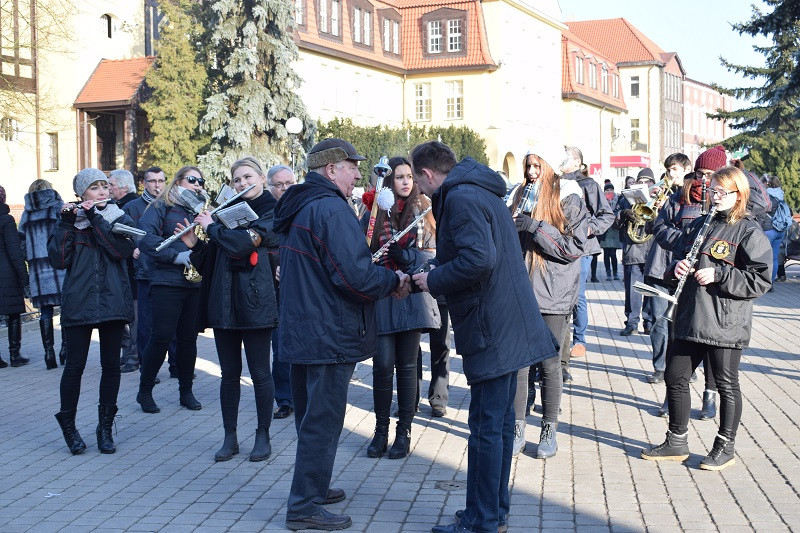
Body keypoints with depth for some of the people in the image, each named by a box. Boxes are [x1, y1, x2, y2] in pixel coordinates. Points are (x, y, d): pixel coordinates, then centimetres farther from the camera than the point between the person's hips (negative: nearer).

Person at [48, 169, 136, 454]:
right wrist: (66, 223, -13)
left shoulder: (120, 219, 7)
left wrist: (95, 219, -14)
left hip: (112, 301, 1)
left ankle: (105, 427, 16)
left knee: (111, 364, 4)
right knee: (75, 364, -2)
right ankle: (67, 424, 15)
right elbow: (58, 260, -7)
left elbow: (123, 249, -13)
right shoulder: (69, 219, 6)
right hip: (78, 302, -1)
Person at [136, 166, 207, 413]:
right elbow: (145, 237, -14)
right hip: (167, 282, -5)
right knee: (162, 336, -7)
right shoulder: (161, 207, 1)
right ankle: (144, 391, 7)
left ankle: (186, 391, 19)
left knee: (188, 337, 8)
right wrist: (175, 256, -20)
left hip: (195, 284, 6)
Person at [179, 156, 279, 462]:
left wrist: (211, 227, -7)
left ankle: (263, 436, 13)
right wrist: (194, 244, -2)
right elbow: (210, 261, 16)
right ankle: (230, 438, 16)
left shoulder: (271, 212, -3)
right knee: (229, 373, 9)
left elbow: (244, 243, -21)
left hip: (254, 302, -5)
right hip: (223, 302, 5)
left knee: (259, 372, 2)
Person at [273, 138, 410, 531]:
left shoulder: (298, 208, 14)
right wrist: (394, 280, -8)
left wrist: (377, 273, 11)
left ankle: (312, 488, 33)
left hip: (300, 332, 10)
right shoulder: (331, 210, -18)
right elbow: (355, 276, -25)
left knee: (311, 417, 20)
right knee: (323, 421, -2)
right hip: (330, 336, -10)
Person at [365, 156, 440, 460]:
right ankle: (381, 430, 9)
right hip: (381, 295, -1)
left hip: (413, 295, 1)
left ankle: (404, 432, 13)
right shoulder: (374, 213, 5)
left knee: (407, 365, 5)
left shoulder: (423, 210, 8)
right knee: (383, 364, -5)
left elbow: (431, 251, 6)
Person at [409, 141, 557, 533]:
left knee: (486, 427, -3)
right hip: (510, 325, 10)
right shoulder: (481, 191, 17)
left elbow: (478, 258, -28)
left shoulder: (460, 198, -15)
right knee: (500, 421, 16)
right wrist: (434, 277, 16)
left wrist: (433, 280, -14)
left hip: (491, 331, -10)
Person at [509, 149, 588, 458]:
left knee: (549, 364, 3)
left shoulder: (569, 200, -2)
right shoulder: (522, 196, 12)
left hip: (553, 295, -4)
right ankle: (517, 430, 12)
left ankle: (549, 431, 15)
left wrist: (535, 227, -16)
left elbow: (574, 247, -12)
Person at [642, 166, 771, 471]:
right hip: (691, 318, 7)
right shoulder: (699, 225, 12)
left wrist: (718, 274, -18)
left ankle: (725, 448, 20)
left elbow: (760, 280, -13)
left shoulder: (750, 232, -6)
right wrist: (678, 266, -1)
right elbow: (679, 251, 22)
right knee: (675, 377, 10)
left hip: (726, 323, -6)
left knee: (726, 385, 6)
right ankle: (677, 442, 24)